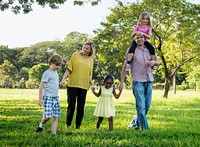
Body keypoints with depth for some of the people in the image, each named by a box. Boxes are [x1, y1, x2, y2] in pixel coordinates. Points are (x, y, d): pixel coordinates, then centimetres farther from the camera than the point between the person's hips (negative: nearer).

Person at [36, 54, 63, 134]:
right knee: (48, 115, -14)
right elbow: (41, 86, -10)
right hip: (48, 97, -7)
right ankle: (41, 125, 15)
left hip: (55, 97, 8)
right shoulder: (47, 73, -7)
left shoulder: (55, 72, 16)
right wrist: (40, 98, -13)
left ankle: (54, 134, 1)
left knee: (56, 117, 0)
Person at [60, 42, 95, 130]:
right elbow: (69, 69, 2)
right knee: (71, 106, 1)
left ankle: (78, 127, 15)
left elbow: (89, 75, 15)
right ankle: (67, 126, 18)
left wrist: (92, 85, 1)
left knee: (81, 108, 4)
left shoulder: (91, 60, 12)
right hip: (72, 84, -2)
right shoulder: (75, 55, 3)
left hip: (83, 86, 3)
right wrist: (63, 79, -8)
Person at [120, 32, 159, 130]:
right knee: (141, 106, -11)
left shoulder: (149, 50, 14)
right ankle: (144, 128, -9)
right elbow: (125, 66, 2)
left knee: (147, 105, 9)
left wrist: (153, 62, -2)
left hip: (149, 80, 5)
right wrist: (122, 81, -3)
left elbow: (157, 62, 23)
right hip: (137, 81, -5)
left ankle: (135, 124, 25)